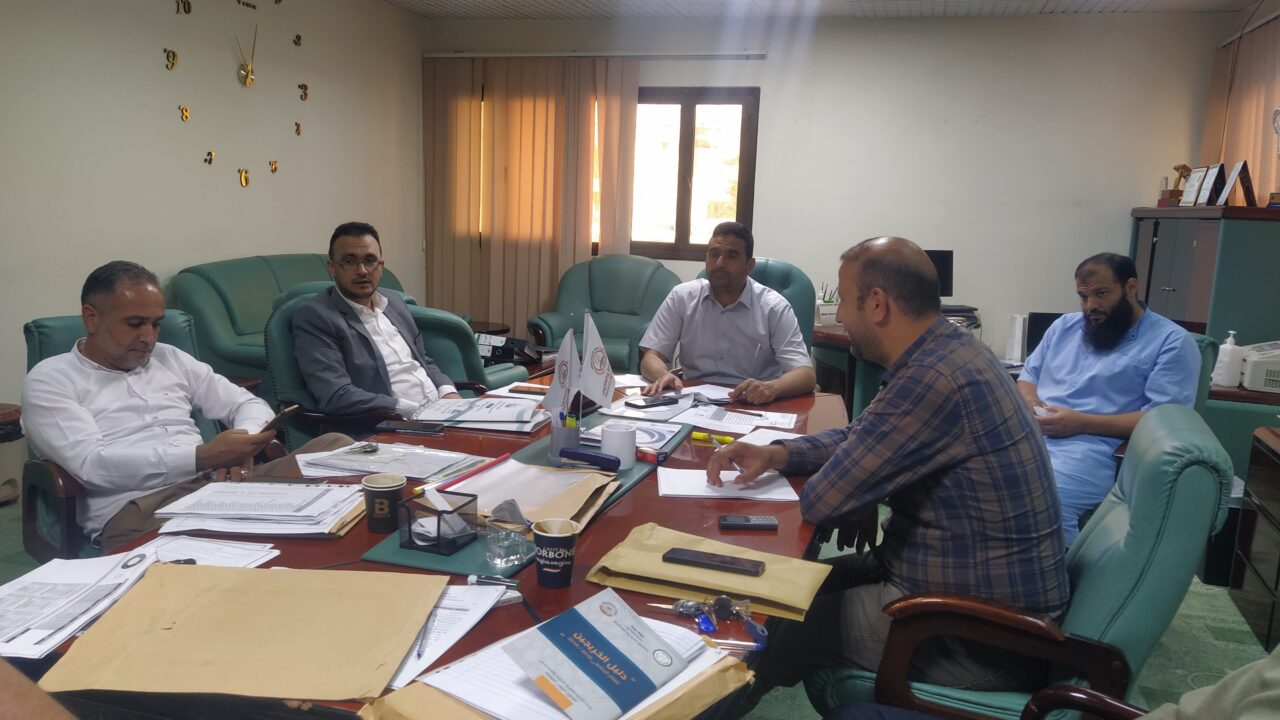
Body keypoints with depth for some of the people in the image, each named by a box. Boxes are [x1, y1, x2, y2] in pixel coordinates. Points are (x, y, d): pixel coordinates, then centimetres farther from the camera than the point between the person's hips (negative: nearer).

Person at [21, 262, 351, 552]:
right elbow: (92, 465, -9)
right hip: (136, 508, -5)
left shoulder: (171, 359, 22)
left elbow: (249, 405, 21)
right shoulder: (50, 380, 7)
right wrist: (202, 456, -18)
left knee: (336, 445, -21)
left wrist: (240, 447, -4)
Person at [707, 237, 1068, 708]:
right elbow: (859, 435, 14)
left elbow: (822, 502, -25)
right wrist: (776, 454, -1)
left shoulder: (934, 379, -29)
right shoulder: (948, 351, 3)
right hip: (989, 596, 9)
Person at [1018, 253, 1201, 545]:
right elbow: (1028, 376, 26)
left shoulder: (1171, 341, 4)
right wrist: (1029, 401, 1)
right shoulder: (1064, 326, 23)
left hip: (1090, 449, -5)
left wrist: (1082, 423, -13)